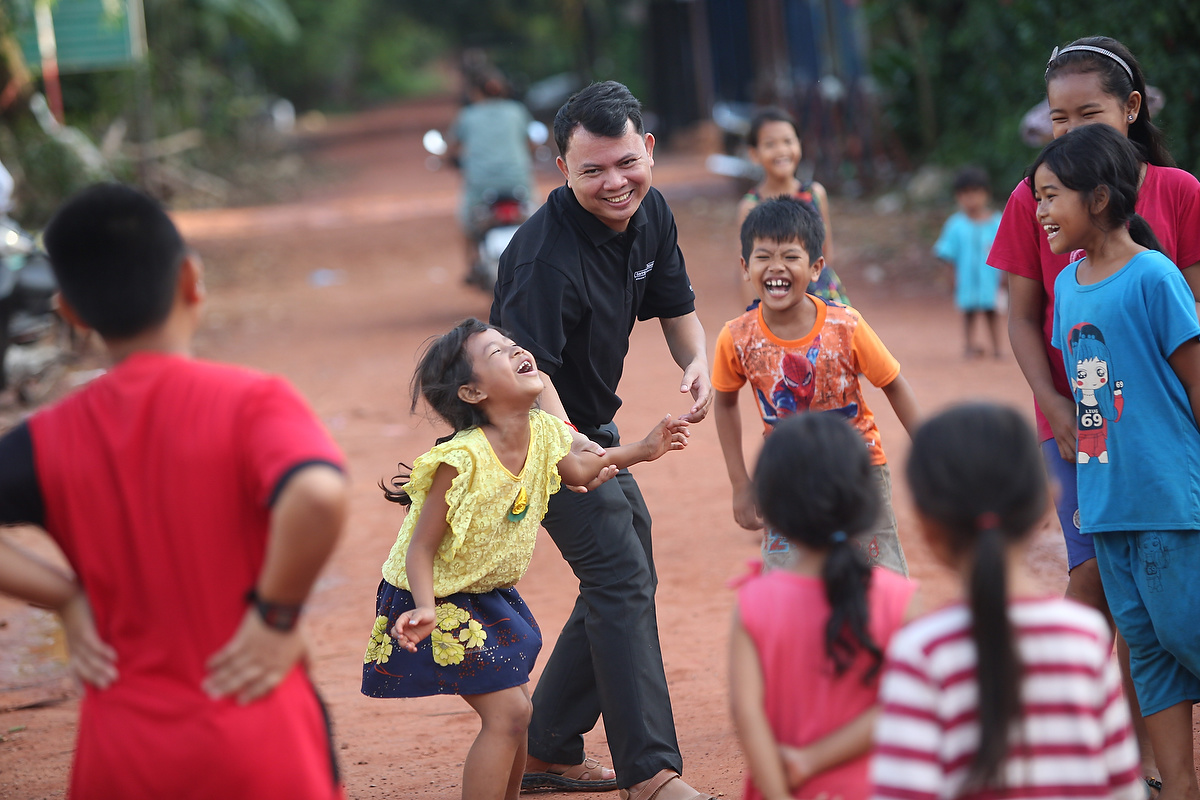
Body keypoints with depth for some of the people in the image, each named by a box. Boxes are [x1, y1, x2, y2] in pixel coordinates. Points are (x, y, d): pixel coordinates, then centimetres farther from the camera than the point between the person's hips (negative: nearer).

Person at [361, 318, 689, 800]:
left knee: (514, 707, 16)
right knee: (507, 712, -13)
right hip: (440, 597, -8)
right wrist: (424, 610, -42)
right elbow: (420, 548, -28)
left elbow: (576, 469, 17)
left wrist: (640, 450, 14)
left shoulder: (541, 433, -8)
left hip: (489, 593, 8)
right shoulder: (464, 459, -31)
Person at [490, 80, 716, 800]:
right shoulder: (547, 253, -31)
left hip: (596, 423, 9)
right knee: (621, 577, -16)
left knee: (629, 571, 15)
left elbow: (675, 305, 10)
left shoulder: (650, 213, -4)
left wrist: (698, 361, -12)